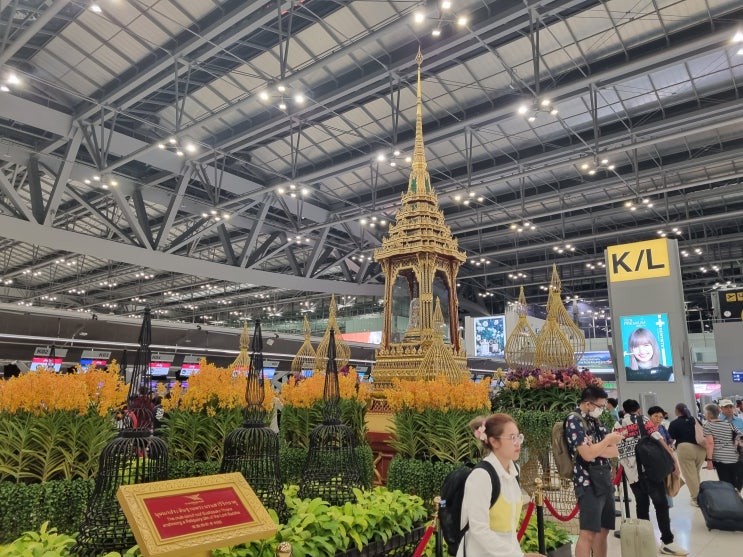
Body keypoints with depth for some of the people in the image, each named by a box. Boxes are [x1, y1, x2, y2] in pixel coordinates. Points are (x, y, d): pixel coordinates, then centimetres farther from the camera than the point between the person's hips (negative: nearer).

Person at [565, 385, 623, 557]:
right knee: (588, 533, -8)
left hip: (605, 480, 8)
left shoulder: (596, 420, 14)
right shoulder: (574, 420, -12)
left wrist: (596, 449, -11)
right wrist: (607, 440, -6)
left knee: (603, 531, 12)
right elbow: (587, 454, -19)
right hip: (588, 483, -8)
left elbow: (614, 451, 9)